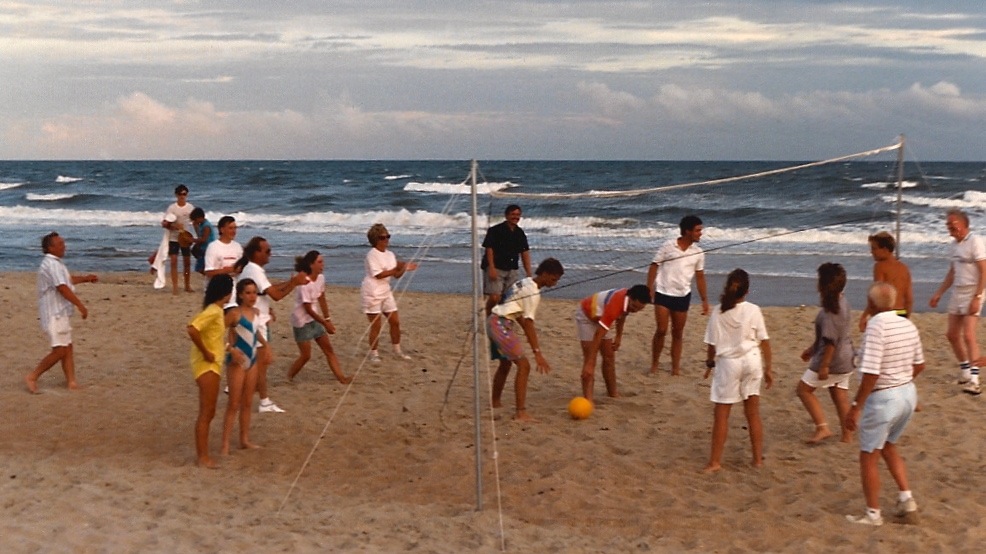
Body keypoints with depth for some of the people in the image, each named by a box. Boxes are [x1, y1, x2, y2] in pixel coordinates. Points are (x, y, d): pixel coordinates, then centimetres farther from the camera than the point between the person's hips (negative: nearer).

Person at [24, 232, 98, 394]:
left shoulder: (56, 263, 15)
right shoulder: (51, 264, -18)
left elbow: (68, 279, 33)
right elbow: (63, 288, -25)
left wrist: (85, 278, 25)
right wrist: (81, 305, -24)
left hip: (61, 313, 10)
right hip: (54, 315, -10)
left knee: (68, 349, 9)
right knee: (59, 351, -9)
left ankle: (71, 382, 11)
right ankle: (32, 377, -1)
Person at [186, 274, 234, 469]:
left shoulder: (216, 311, 9)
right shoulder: (213, 312, -19)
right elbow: (192, 330, -32)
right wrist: (205, 352, -22)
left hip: (213, 365, 10)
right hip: (207, 365, -10)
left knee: (209, 413, 14)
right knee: (206, 413, -4)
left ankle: (202, 454, 21)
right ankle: (203, 457, 1)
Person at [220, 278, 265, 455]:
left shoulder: (256, 312, 7)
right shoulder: (234, 313, -15)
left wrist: (265, 343, 17)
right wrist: (230, 348, -28)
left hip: (252, 360, 7)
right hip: (237, 361, -7)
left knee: (247, 403, 13)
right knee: (234, 404, -5)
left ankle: (245, 440, 22)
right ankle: (225, 445, -1)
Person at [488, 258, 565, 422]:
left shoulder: (525, 283, 13)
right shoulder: (533, 293, -15)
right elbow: (528, 324, -19)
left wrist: (532, 335, 21)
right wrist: (537, 353, -21)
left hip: (494, 322, 10)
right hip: (501, 324, -10)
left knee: (505, 364, 26)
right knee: (524, 365, -12)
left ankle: (495, 403, 42)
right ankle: (521, 412, -15)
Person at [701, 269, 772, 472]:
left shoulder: (718, 312, -7)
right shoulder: (753, 310, -6)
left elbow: (712, 343, -2)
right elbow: (764, 341, -2)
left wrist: (709, 363, 16)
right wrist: (768, 368, 8)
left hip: (728, 363, -2)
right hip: (752, 361, 2)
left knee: (721, 414, 5)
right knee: (753, 412, 13)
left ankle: (715, 461, 5)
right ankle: (758, 458, 19)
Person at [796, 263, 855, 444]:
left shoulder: (830, 309, -22)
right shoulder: (842, 302, 8)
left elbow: (831, 340, -25)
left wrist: (824, 365, -23)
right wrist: (812, 349, 25)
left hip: (832, 359, -9)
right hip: (845, 359, 9)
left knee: (804, 389, 4)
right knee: (840, 395, 14)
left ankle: (822, 427, -2)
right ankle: (847, 435, 18)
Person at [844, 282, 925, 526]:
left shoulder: (876, 327, -22)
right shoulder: (908, 326, 1)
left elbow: (871, 373, -26)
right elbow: (919, 365, 13)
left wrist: (856, 407, -20)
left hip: (882, 398, -8)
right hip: (908, 393, 8)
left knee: (869, 457, 9)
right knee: (889, 447, 27)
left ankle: (873, 514, 18)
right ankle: (907, 500, 25)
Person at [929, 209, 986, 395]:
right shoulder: (955, 245, 13)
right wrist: (938, 294, 20)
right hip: (957, 293, 9)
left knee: (968, 335, -15)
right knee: (952, 334, 10)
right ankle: (965, 372, 25)